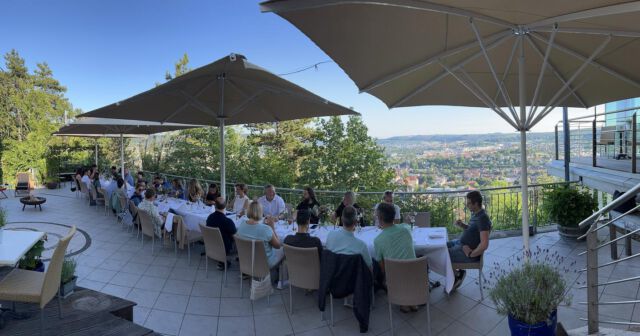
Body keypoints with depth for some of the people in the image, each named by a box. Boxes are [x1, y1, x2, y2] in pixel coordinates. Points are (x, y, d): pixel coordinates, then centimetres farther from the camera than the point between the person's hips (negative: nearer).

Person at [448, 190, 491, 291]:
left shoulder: (482, 218, -25)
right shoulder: (475, 214, 5)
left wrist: (471, 254, -20)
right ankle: (457, 274, 16)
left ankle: (457, 274, 12)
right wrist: (462, 225, 3)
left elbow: (484, 245, -31)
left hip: (467, 250, -10)